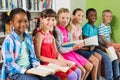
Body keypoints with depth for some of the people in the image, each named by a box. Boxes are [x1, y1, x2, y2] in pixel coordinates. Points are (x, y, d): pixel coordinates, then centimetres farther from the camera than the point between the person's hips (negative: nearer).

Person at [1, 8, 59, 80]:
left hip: (30, 69, 7)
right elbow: (10, 63, -15)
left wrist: (37, 66, -6)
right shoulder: (9, 40, -12)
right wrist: (25, 71, -22)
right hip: (16, 72, -6)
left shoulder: (28, 38, 9)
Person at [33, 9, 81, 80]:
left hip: (55, 62, 8)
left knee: (78, 71, 4)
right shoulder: (39, 35, -11)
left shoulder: (51, 35, 13)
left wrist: (64, 61, -6)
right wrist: (56, 61, -19)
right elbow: (38, 56, -16)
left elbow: (56, 52, 13)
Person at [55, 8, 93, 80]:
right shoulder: (57, 30, -16)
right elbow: (59, 49, -19)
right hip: (63, 54, -9)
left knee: (90, 66, 8)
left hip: (71, 52, 9)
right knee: (82, 71, -16)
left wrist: (76, 46, -3)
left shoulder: (67, 30, 9)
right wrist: (72, 48, -20)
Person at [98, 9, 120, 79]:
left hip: (109, 43, 9)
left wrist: (113, 43, 8)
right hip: (104, 45, -9)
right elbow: (103, 38, -17)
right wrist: (109, 44, -18)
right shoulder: (101, 27, -15)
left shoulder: (109, 26, 13)